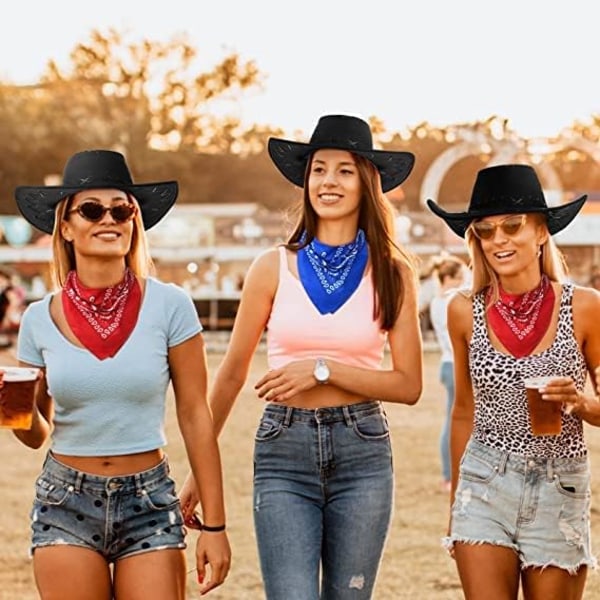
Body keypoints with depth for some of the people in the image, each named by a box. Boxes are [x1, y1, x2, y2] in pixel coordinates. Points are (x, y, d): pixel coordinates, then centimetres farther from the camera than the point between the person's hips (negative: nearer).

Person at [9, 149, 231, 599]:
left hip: (151, 503, -1)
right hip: (65, 506, 1)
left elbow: (195, 415, -3)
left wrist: (214, 525, -4)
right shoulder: (41, 318, 0)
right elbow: (37, 433, 10)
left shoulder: (168, 305, -6)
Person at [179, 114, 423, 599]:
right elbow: (231, 375, 8)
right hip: (284, 452, -1)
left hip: (363, 452, 1)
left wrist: (323, 369, -11)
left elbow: (408, 385, 0)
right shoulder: (275, 268, 2)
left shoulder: (392, 272, 3)